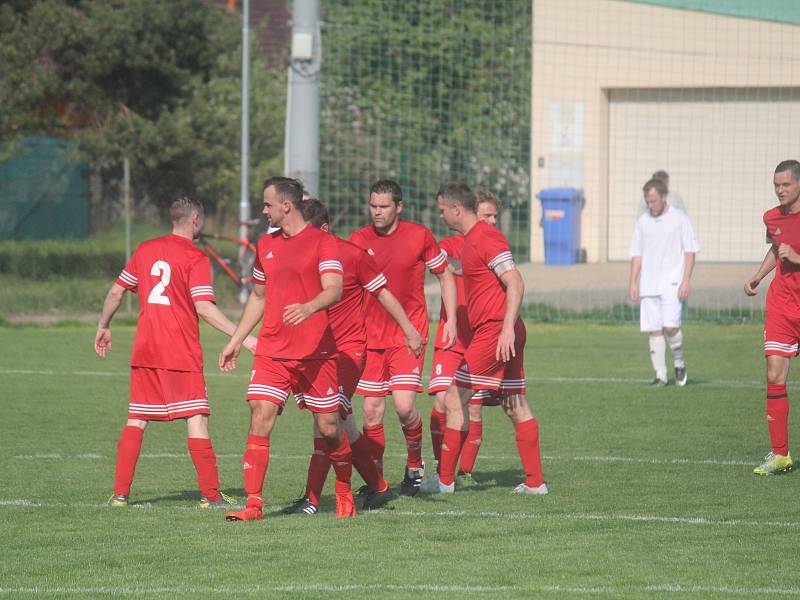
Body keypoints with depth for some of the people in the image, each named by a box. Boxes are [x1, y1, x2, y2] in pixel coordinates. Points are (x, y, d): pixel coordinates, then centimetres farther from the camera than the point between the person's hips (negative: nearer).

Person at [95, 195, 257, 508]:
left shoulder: (145, 250, 11)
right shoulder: (195, 258, -7)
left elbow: (116, 291, 16)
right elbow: (204, 307, -16)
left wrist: (104, 327, 29)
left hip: (144, 351, 6)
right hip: (182, 354, -6)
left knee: (136, 421, 11)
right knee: (197, 419, -4)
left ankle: (120, 492, 8)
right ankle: (210, 494, -6)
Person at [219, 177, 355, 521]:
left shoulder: (322, 243, -5)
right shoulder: (266, 245, 14)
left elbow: (334, 290, -18)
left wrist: (308, 307, -38)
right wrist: (236, 341, 24)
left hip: (316, 351, -4)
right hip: (271, 351, 4)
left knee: (329, 428, 3)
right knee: (260, 419, -11)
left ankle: (345, 496, 27)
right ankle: (253, 505, -13)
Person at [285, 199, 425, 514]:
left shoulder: (352, 255, -10)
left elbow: (383, 292, 0)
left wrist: (410, 330, 4)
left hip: (349, 346, -6)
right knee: (341, 422, 7)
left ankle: (312, 499, -22)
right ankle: (378, 487, 23)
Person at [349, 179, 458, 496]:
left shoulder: (419, 235, -2)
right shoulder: (358, 240, 2)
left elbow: (445, 276, 8)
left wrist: (451, 320, 1)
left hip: (409, 335, -2)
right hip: (372, 336, 2)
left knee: (404, 405, -15)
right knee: (372, 411, 0)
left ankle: (415, 463, 11)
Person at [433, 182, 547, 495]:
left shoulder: (486, 237, -13)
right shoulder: (472, 239, 17)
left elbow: (515, 283, -20)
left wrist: (508, 327, -27)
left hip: (495, 332, -10)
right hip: (496, 332, 10)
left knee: (454, 399, -6)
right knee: (516, 405, 8)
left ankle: (445, 479, -2)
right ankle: (535, 481, 8)